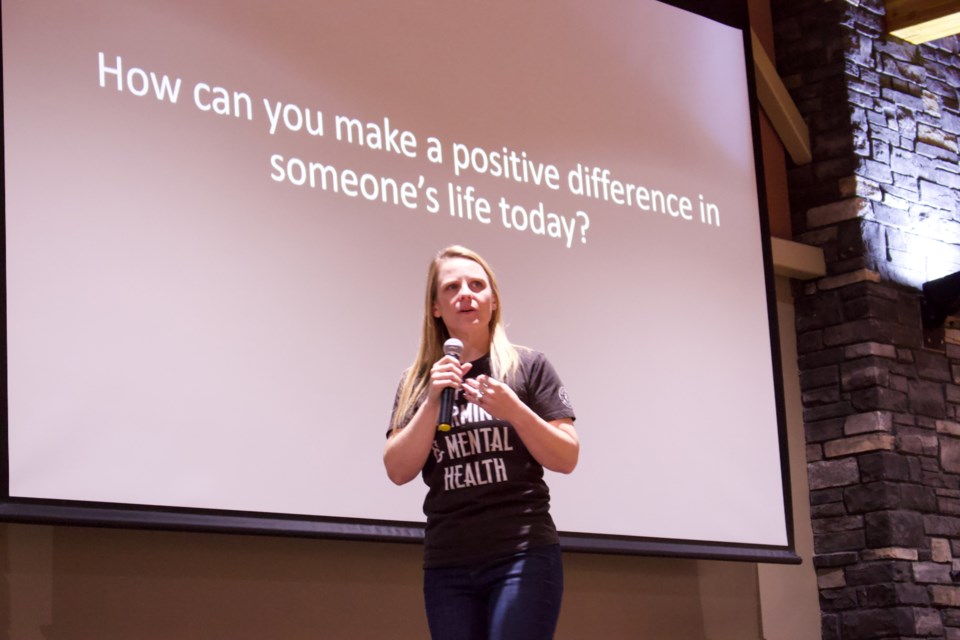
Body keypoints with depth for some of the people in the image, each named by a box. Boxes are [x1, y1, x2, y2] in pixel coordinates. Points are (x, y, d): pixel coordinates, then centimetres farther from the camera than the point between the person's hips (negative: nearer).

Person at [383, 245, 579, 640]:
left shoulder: (529, 367, 4)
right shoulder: (418, 382, 11)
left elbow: (567, 459, 0)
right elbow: (398, 471, 2)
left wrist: (512, 408, -15)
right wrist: (433, 403, -10)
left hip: (523, 556, -3)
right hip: (446, 566, 3)